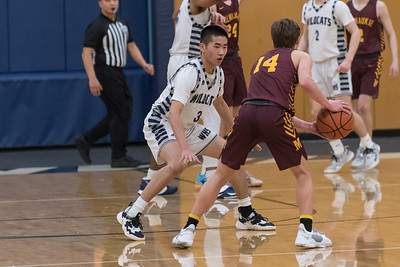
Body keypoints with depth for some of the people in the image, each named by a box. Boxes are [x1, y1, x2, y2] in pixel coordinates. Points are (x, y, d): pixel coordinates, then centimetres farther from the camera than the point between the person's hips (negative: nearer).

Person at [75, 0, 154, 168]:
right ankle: (118, 157, 1)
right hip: (105, 75, -9)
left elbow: (131, 46, 20)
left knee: (122, 114, 11)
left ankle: (85, 141, 19)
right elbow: (86, 53, -16)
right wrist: (92, 78, -24)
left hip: (118, 74, 9)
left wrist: (144, 64, 4)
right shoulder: (97, 26, -12)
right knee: (120, 114, -7)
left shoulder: (122, 24, 14)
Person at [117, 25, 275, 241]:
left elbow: (219, 103, 20)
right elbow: (174, 113, -39)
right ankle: (131, 215, -27)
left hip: (188, 126, 9)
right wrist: (185, 148, -51)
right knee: (177, 164, -35)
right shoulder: (189, 73, -29)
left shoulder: (218, 73, -2)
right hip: (160, 123, -9)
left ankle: (248, 215, 21)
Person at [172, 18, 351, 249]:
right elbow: (306, 81, -5)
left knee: (221, 175, 15)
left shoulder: (261, 61, 35)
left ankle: (189, 229, 8)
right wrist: (328, 104, 8)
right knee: (303, 173, 14)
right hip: (274, 116, -4)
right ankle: (306, 231, 0)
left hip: (247, 112, 4)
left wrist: (306, 126, 36)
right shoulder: (300, 56, 19)